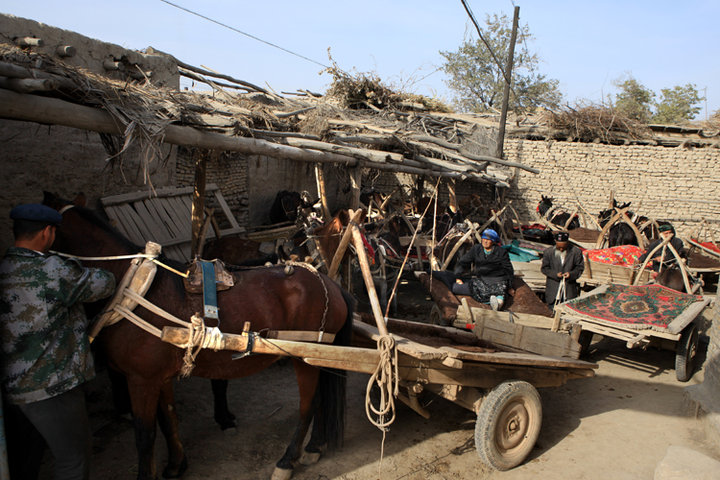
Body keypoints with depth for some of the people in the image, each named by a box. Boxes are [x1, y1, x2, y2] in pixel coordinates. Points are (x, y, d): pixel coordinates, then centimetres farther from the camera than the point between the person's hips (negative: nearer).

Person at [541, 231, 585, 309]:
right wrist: (555, 274, -17)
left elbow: (580, 267, 2)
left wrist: (571, 274, -17)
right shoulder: (548, 252, -5)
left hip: (569, 289, 0)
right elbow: (544, 268, 0)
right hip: (553, 289, 0)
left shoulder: (576, 252, -6)